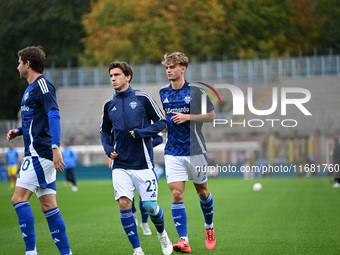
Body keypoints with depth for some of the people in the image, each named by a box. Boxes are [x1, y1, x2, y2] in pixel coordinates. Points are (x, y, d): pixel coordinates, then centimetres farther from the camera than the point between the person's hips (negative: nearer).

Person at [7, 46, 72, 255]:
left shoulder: (42, 84, -8)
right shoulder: (31, 88, 21)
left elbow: (54, 116, -19)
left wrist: (56, 147, -27)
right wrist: (18, 131, 16)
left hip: (41, 152, -10)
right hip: (37, 153, 10)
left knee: (19, 198, -13)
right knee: (49, 206, 6)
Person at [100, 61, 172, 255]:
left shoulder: (142, 98, -1)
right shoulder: (109, 104, 9)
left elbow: (161, 122, 1)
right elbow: (105, 131, 22)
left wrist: (140, 133, -13)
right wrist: (108, 148, 3)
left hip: (143, 164, -3)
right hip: (120, 165, 3)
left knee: (150, 206, -2)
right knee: (124, 204, -10)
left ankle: (162, 234, 30)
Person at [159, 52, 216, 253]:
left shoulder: (195, 91, -5)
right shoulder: (163, 93, 7)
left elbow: (211, 115, -3)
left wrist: (188, 117, -15)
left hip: (195, 150, -2)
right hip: (173, 152, 2)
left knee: (202, 191, 12)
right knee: (177, 195, -9)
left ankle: (209, 228, 38)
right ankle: (183, 240, -12)